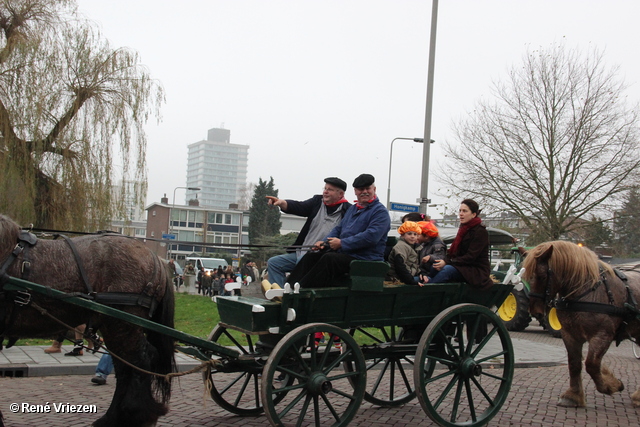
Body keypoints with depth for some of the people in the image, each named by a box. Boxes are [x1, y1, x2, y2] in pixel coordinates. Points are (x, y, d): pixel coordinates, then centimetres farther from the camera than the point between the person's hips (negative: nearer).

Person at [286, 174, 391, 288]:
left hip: (364, 259, -9)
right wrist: (324, 242, 5)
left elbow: (371, 237, -19)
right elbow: (338, 228, 26)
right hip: (343, 253, 9)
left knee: (329, 259, -31)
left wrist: (342, 243, -17)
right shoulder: (353, 209, 23)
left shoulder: (380, 211, -5)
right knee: (310, 257, -7)